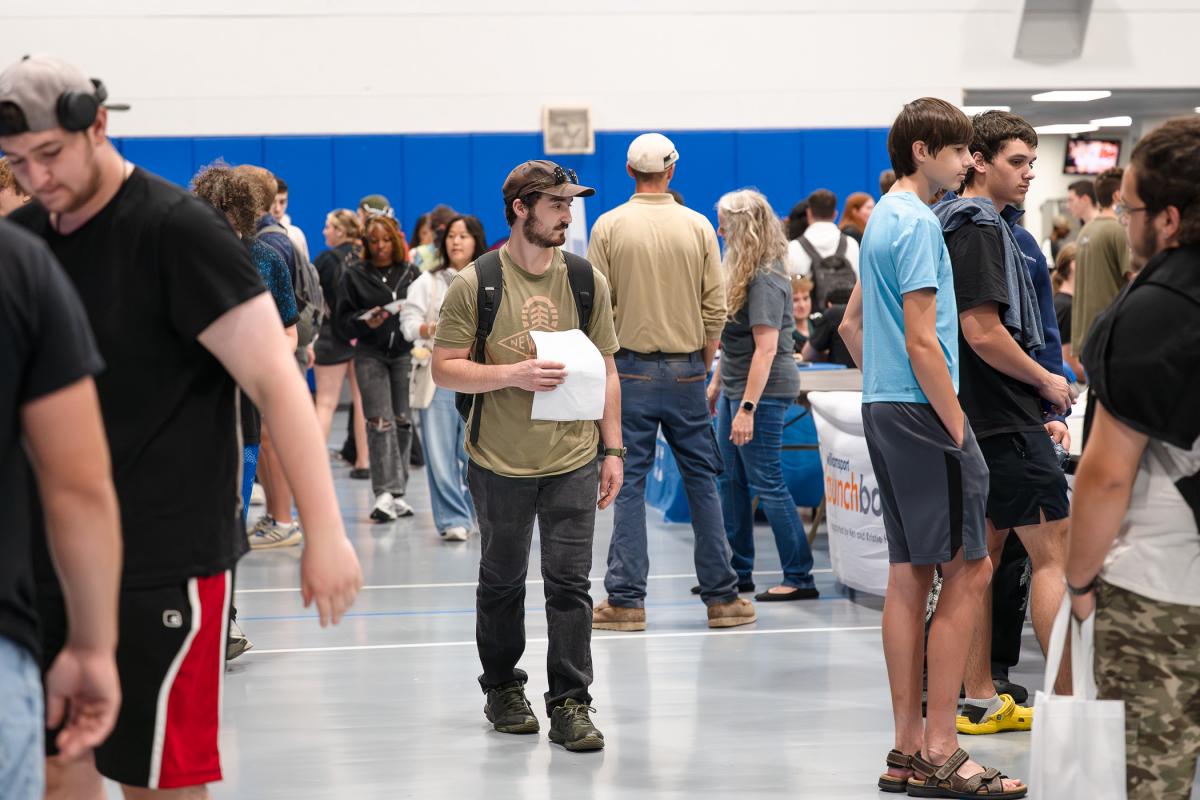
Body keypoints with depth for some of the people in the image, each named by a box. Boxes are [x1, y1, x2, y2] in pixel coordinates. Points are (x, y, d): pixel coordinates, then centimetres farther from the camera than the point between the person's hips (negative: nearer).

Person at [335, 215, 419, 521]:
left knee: (403, 421, 5)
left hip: (405, 353, 2)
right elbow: (344, 319, 2)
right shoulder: (354, 275, 5)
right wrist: (366, 321, -16)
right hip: (370, 354, -2)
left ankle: (398, 494, 15)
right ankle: (385, 493, -13)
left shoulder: (411, 273, 11)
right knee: (380, 422, -11)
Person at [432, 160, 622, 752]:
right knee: (502, 581, 12)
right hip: (499, 462, -1)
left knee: (570, 583, -4)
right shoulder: (474, 284, -4)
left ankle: (570, 705, 0)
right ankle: (503, 689, 29)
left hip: (573, 460, 1)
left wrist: (613, 447, 6)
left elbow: (606, 370, 11)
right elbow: (444, 370, -5)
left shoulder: (588, 281, 6)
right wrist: (514, 375, -18)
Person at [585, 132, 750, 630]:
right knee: (701, 480, 8)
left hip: (630, 369, -1)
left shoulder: (609, 226, -4)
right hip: (686, 370, 1)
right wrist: (703, 365, 12)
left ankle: (625, 599, 1)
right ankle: (721, 596, 11)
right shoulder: (698, 226, -1)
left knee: (628, 482, 2)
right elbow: (715, 308, 0)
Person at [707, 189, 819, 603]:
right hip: (735, 387, 10)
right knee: (731, 480, 14)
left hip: (763, 390, -10)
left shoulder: (765, 281, -18)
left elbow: (766, 349, -23)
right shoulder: (743, 273, 13)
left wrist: (747, 408, -25)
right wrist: (717, 382, 22)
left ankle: (799, 577, -2)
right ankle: (738, 572, 24)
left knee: (767, 483, -7)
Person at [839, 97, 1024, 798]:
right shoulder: (918, 223, -13)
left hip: (885, 409, 10)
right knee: (969, 573, -7)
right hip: (922, 413, -10)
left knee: (910, 576, 10)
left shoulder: (883, 218, 17)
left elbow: (853, 326, 24)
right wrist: (959, 431, -15)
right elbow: (922, 343, -18)